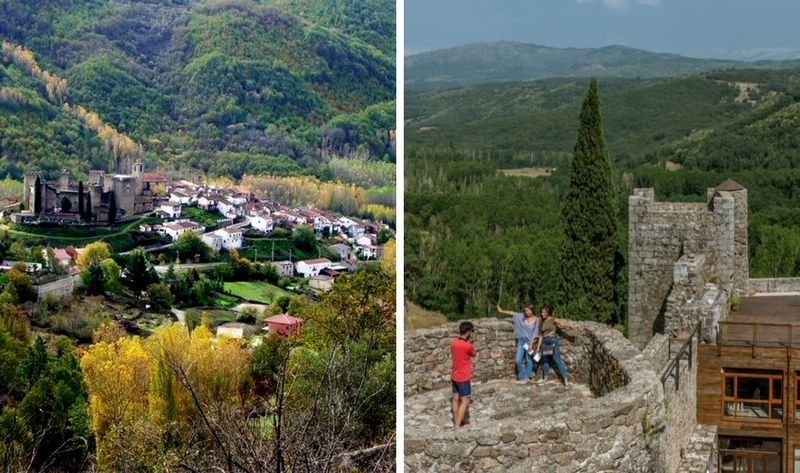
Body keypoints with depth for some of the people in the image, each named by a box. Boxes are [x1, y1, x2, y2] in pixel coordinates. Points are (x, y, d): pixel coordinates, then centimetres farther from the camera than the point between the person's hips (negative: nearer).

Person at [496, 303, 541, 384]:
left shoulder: (536, 320, -9)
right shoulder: (522, 317, 3)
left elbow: (535, 333, -11)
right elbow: (513, 313, 9)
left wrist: (531, 344, -16)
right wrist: (502, 311, 11)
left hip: (530, 342, -4)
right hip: (521, 341, 4)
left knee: (529, 360, 5)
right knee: (519, 360, -2)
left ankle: (528, 377, 18)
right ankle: (523, 376, 11)